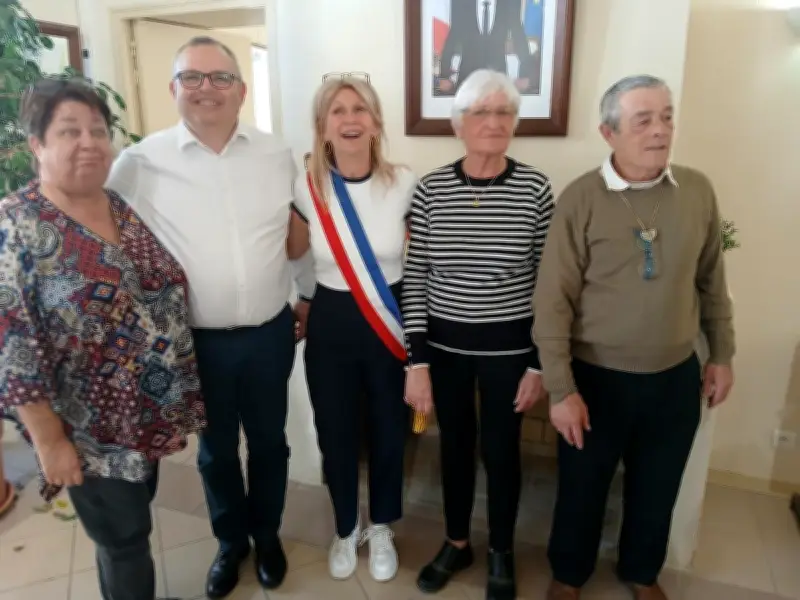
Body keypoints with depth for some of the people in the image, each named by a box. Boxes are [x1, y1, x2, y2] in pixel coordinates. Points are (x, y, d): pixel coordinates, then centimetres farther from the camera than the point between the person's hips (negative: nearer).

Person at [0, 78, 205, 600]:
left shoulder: (128, 208, 2)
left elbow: (168, 293, 10)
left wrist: (180, 395, 10)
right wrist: (50, 441, -16)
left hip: (153, 413, 6)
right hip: (91, 433, -6)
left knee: (130, 528, 24)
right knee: (124, 539, 12)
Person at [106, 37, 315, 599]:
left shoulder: (278, 155, -2)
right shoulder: (140, 163, -9)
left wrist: (310, 295, 13)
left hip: (270, 333, 2)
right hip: (196, 340, -1)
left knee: (269, 441, 18)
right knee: (216, 449, 18)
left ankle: (267, 533, 45)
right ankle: (231, 540, 45)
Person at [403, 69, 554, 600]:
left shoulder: (536, 188, -8)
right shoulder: (431, 189, -5)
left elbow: (547, 283, -4)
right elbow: (415, 279, -3)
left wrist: (540, 363, -4)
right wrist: (417, 361, -5)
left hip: (508, 347, -1)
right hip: (445, 344, 2)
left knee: (500, 451, 14)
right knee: (455, 445, 18)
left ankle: (501, 553, 40)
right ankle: (456, 544, 42)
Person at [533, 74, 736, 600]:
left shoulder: (698, 190, -2)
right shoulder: (580, 199, -14)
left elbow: (712, 281, 9)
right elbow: (553, 302, -15)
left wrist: (722, 355, 11)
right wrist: (562, 390, -16)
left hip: (676, 377, 4)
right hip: (598, 378, -3)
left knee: (657, 489, 21)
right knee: (583, 488, 15)